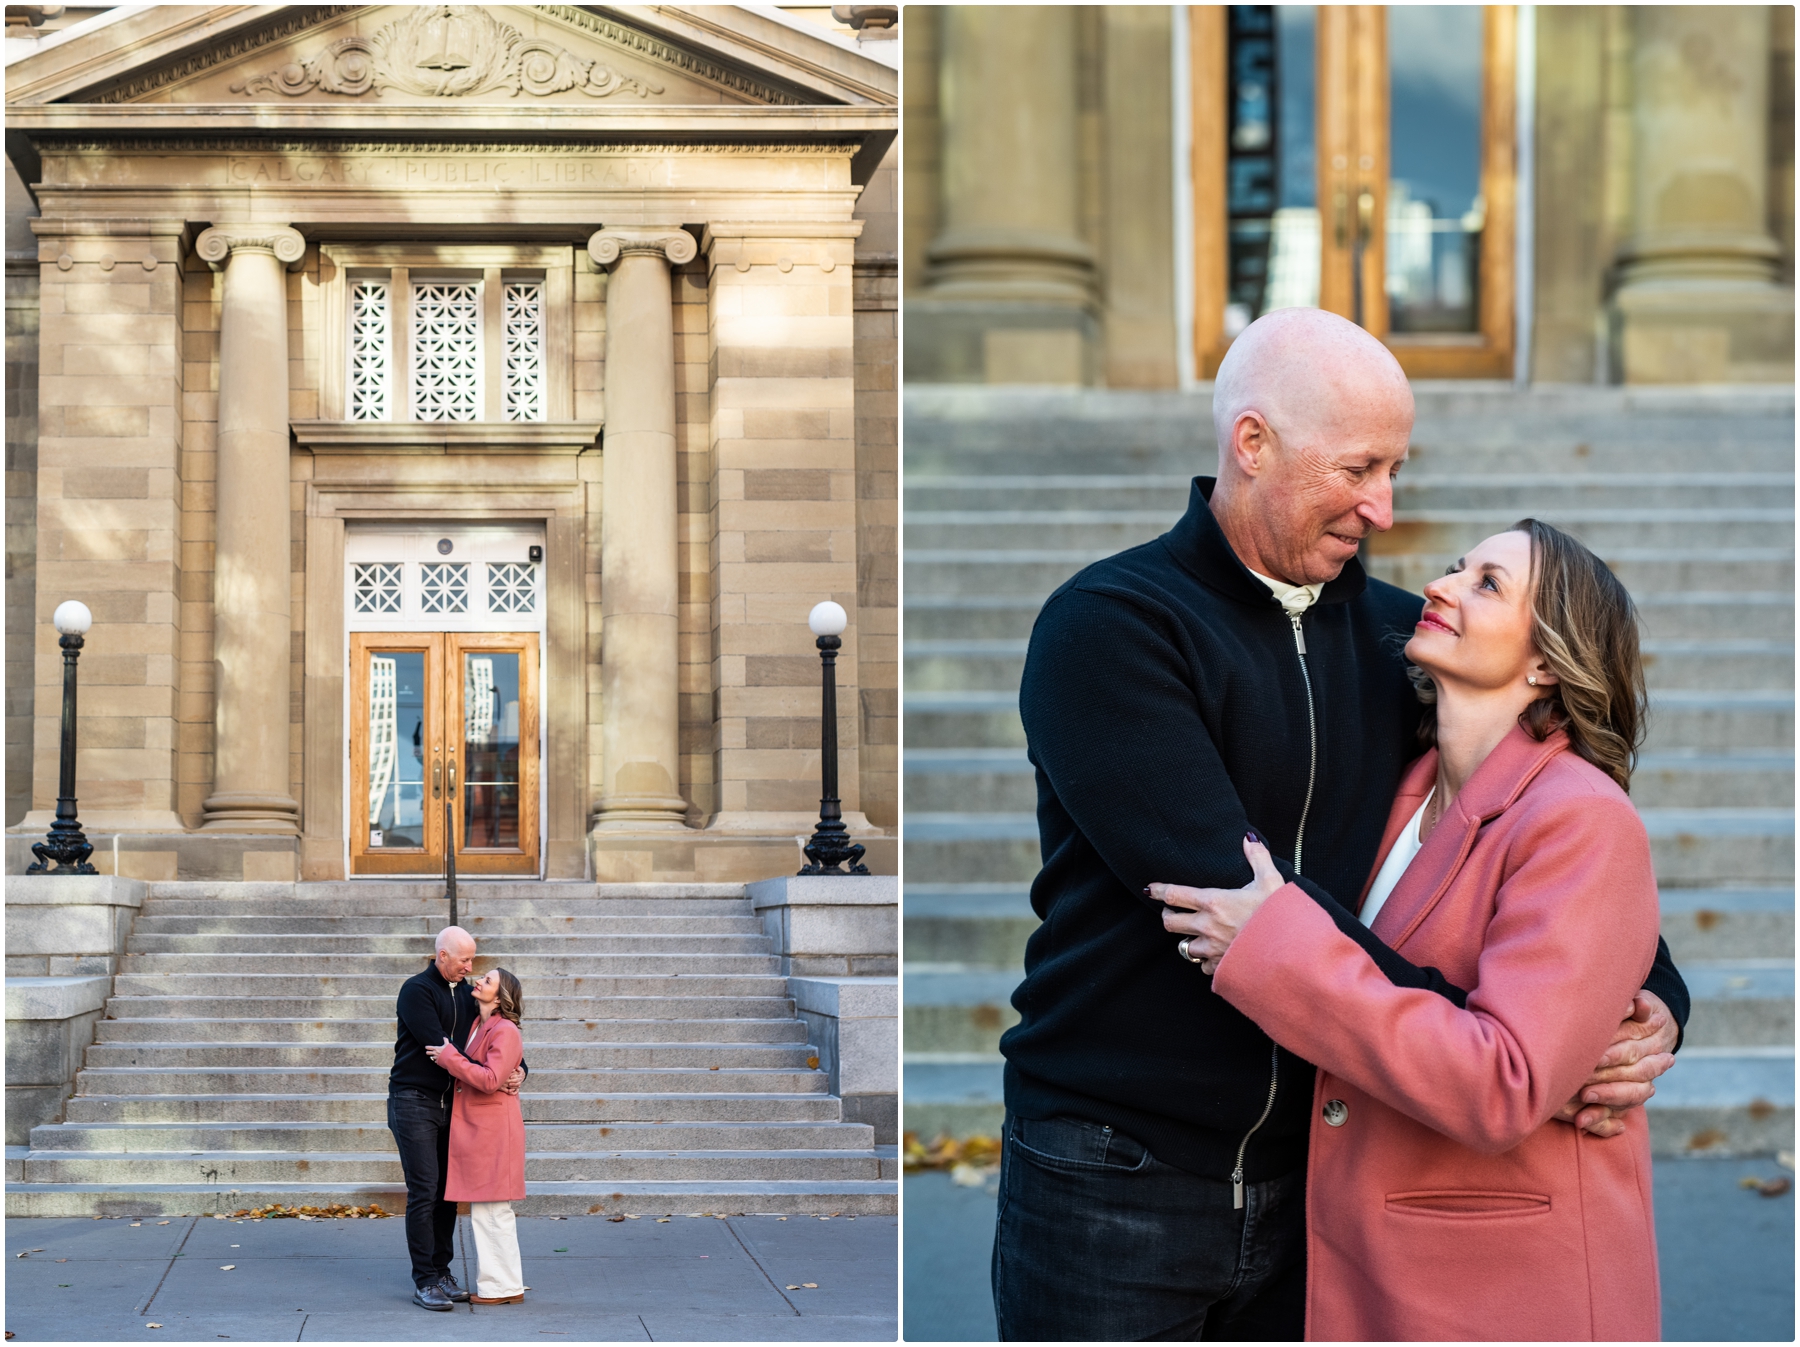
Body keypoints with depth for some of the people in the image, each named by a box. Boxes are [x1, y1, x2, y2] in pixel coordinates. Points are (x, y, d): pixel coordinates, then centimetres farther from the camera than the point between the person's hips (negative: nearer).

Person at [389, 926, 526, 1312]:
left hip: (450, 1104, 7)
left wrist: (519, 1069, -8)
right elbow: (438, 1048, -20)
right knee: (424, 1191, -9)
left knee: (447, 1192, 7)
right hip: (414, 1102, -7)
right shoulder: (416, 990, -11)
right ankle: (424, 1283, -7)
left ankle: (441, 1273, 14)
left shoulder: (467, 995, 12)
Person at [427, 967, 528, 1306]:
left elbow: (490, 1079, -22)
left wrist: (450, 1058, -17)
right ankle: (495, 1283, 20)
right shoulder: (478, 1026, 14)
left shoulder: (505, 1031, -13)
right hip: (474, 1129, 10)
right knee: (483, 1213, 13)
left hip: (493, 1132, -10)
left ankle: (504, 1287, 1)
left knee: (491, 1212, -5)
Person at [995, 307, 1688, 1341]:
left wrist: (1655, 999, -7)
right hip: (1115, 1171, -5)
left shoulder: (1396, 637, 8)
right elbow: (1226, 883, -21)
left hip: (1314, 1173, 5)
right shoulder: (1106, 626, -10)